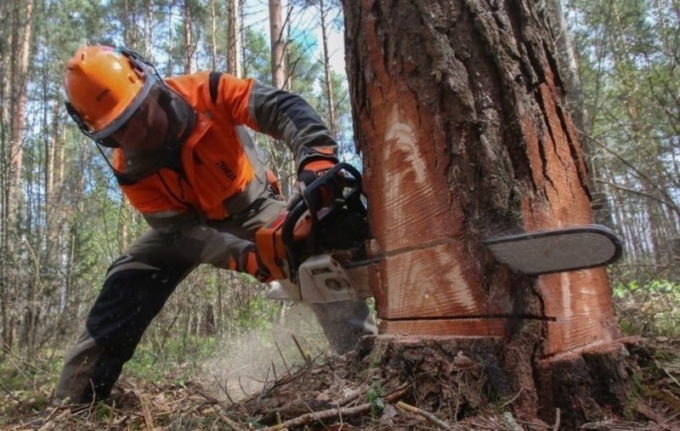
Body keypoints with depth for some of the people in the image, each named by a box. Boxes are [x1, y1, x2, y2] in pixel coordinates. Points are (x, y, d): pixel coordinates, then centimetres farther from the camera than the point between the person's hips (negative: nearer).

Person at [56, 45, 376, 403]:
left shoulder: (204, 93, -30)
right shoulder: (130, 169, -22)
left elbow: (283, 108, -38)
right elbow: (181, 231, -28)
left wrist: (316, 158, -58)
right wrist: (243, 257, -45)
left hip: (252, 208, -1)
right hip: (189, 223, 2)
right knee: (126, 285, -10)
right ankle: (75, 396, 3)